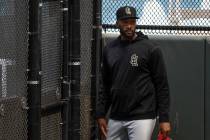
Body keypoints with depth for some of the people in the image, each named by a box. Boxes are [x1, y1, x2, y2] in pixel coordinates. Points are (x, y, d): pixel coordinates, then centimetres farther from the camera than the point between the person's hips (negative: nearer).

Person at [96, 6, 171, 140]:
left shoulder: (150, 49, -5)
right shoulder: (109, 50, 11)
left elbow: (162, 86, -5)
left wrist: (164, 119, -10)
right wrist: (101, 115, 12)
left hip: (142, 118, -5)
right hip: (115, 118, 6)